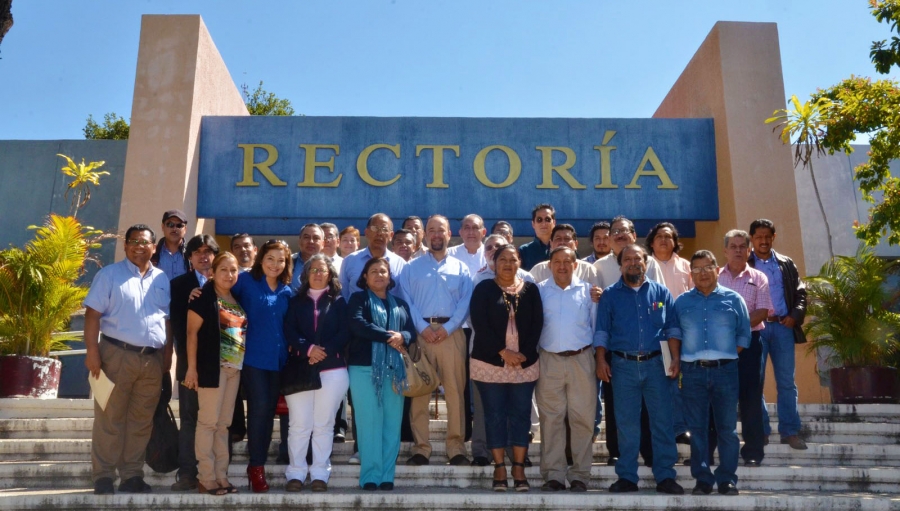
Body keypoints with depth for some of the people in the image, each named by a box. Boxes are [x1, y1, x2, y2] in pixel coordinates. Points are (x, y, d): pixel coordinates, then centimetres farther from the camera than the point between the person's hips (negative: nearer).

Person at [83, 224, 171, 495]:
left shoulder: (162, 279, 13)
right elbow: (93, 314, -6)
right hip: (117, 354, -4)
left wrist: (168, 353, 8)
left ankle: (132, 476, 18)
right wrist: (92, 350, -14)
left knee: (141, 421, 9)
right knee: (109, 419, 1)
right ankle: (103, 477, 9)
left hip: (153, 359, 4)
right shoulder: (109, 274, 0)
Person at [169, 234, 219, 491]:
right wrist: (187, 355, -10)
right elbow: (178, 322, -2)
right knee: (189, 419, 2)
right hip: (191, 360, 0)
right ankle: (187, 473, 5)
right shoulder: (179, 284, 7)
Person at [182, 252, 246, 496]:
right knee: (208, 421, -3)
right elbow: (192, 332, -9)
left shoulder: (237, 299, 14)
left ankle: (221, 476, 16)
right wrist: (192, 367, -15)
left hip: (234, 368, 7)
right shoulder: (204, 297, -5)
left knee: (223, 424, 10)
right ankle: (206, 478, 4)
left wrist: (242, 364, 9)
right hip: (212, 366, -7)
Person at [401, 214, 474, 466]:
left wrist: (448, 328, -10)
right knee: (419, 391, -1)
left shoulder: (460, 268, 14)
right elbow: (405, 301, 2)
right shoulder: (412, 267, 13)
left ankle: (456, 447, 5)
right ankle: (421, 448, 6)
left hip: (451, 333, 0)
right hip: (420, 332, 0)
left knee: (455, 390, -1)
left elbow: (466, 302, 3)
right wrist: (423, 328, -11)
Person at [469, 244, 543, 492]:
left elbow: (537, 324, 3)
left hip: (525, 363, 2)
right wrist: (503, 351, -14)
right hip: (491, 362, -2)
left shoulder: (530, 290, 8)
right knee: (495, 415, 2)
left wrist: (524, 353, -9)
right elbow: (479, 324, -8)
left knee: (521, 414, 3)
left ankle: (519, 468, 11)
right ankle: (499, 467, 10)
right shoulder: (484, 289, 2)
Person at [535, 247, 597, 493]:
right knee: (551, 419, 3)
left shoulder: (587, 290, 7)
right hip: (549, 361, 0)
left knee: (583, 419, 1)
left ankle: (580, 475, 11)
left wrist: (599, 358, 5)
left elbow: (596, 326, 9)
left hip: (581, 360, 0)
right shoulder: (539, 290, 7)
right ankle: (553, 475, 10)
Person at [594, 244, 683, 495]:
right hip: (623, 365, -1)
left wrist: (675, 358, -2)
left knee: (662, 421, 2)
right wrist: (601, 360, -5)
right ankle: (626, 477, 13)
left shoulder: (661, 292, 9)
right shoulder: (610, 295, 6)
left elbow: (672, 328, 7)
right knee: (626, 424, 4)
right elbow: (601, 331, 4)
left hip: (655, 363, 1)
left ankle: (665, 476, 11)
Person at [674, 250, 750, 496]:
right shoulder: (681, 302, 9)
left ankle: (727, 479, 13)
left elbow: (744, 334, 9)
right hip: (693, 372, 1)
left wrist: (728, 355, 0)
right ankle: (702, 479, 12)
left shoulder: (733, 299, 6)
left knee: (727, 428, 3)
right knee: (697, 428, 4)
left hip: (725, 370, -1)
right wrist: (679, 361, -1)